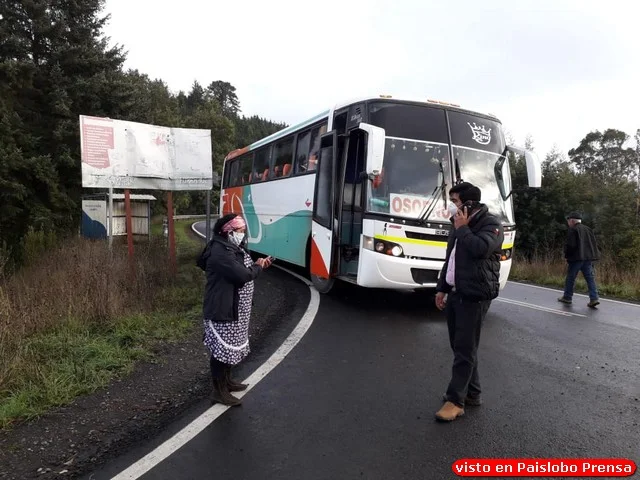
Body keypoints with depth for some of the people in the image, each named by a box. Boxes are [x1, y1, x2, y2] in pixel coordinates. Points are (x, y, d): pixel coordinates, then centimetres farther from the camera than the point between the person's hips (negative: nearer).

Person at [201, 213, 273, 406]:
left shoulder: (233, 248, 11)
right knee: (222, 348, 0)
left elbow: (241, 270, 17)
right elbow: (242, 275, -30)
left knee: (230, 346, 22)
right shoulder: (220, 252, -24)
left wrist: (257, 265, 0)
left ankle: (227, 380, 38)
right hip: (223, 309, -11)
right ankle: (219, 391, 13)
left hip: (234, 308, 11)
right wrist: (258, 267, -11)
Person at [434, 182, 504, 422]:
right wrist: (442, 288, 17)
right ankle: (472, 393, 24)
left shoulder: (490, 224, -7)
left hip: (474, 296, -8)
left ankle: (455, 400, 1)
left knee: (465, 349, -5)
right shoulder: (460, 225, 18)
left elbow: (480, 249, -28)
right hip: (454, 294, 8)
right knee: (459, 347, 12)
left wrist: (462, 229, -14)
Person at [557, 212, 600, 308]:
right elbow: (595, 243, 13)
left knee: (570, 278, 5)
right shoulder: (588, 229, 13)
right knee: (590, 278, 5)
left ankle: (567, 297, 14)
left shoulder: (573, 230, -10)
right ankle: (594, 298, -3)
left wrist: (567, 254, -2)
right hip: (588, 257, 7)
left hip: (576, 258, -7)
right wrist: (591, 255, 16)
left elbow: (570, 245, -16)